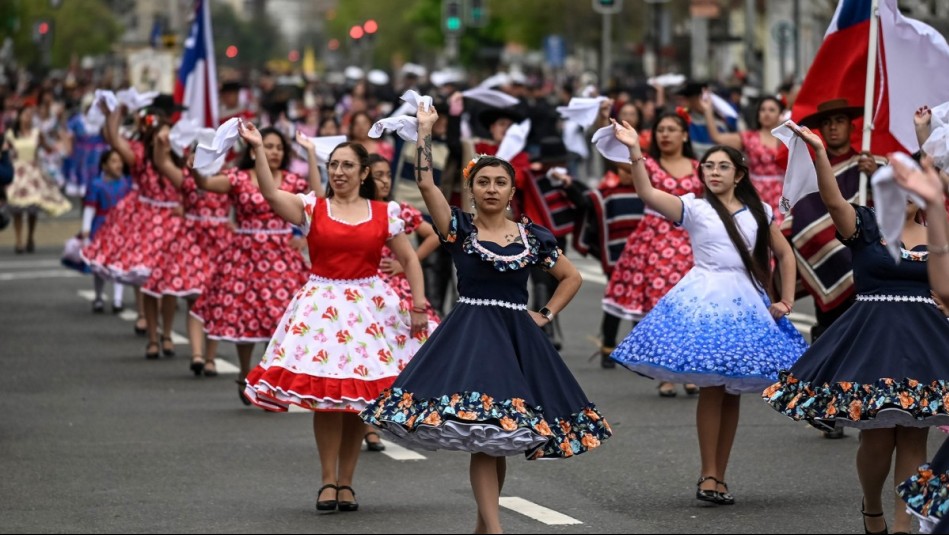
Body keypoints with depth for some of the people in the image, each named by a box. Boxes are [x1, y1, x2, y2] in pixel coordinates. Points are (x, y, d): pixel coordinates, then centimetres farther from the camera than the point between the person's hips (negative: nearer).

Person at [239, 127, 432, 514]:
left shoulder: (384, 214, 5)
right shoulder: (312, 208, 3)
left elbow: (409, 259, 9)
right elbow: (271, 194, -12)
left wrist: (419, 305, 1)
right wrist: (258, 150, -21)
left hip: (369, 307, 1)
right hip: (321, 305, -1)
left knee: (359, 398, 3)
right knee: (326, 396, -5)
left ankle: (346, 482, 12)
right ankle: (328, 481, 3)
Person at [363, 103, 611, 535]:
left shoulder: (534, 237, 8)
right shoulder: (459, 228, 2)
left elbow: (572, 278, 19)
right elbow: (425, 183, -10)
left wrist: (545, 316, 8)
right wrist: (425, 131, -9)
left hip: (517, 339, 3)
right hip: (470, 336, -3)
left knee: (505, 435, 6)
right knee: (481, 435, -13)